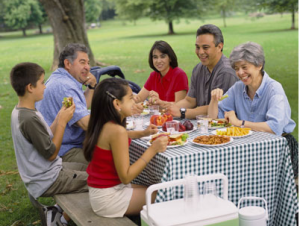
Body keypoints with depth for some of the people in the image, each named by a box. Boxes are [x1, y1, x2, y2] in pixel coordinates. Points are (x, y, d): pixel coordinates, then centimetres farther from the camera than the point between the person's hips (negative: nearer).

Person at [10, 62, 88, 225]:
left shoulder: (19, 111, 3)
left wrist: (60, 117, -1)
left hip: (40, 174, 10)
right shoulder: (30, 119, -28)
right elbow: (51, 154, -22)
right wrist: (62, 122, -17)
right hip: (47, 182, -10)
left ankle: (60, 210, 17)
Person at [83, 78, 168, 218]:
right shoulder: (117, 130, -24)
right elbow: (126, 177, -23)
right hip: (108, 198, -8)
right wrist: (152, 149, -22)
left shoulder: (104, 125, 1)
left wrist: (143, 133, 12)